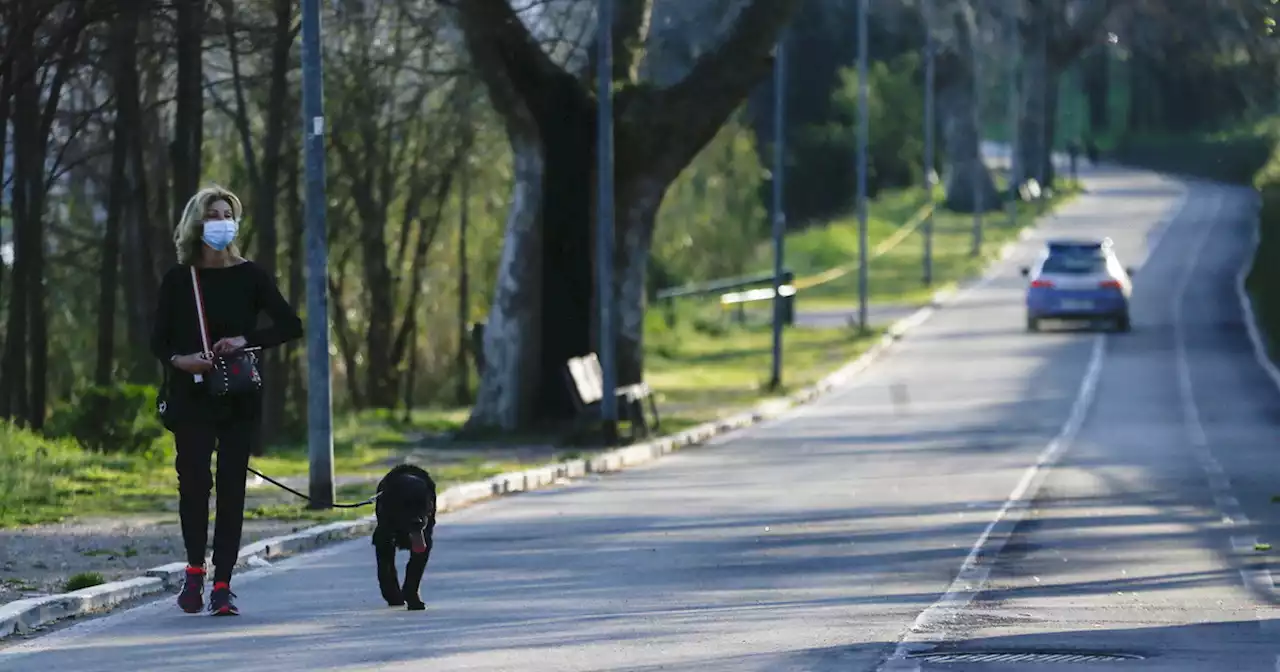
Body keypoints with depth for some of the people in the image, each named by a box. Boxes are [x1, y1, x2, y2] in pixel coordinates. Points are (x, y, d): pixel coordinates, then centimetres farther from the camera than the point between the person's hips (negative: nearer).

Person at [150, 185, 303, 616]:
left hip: (239, 400, 0)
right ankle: (195, 569, 8)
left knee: (231, 488, -3)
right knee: (194, 482, -11)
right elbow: (158, 340, 5)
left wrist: (247, 341, -15)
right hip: (191, 399, 0)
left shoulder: (249, 276, 4)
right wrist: (179, 360, -17)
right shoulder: (178, 279, 4)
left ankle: (222, 584, -1)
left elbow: (291, 325, 0)